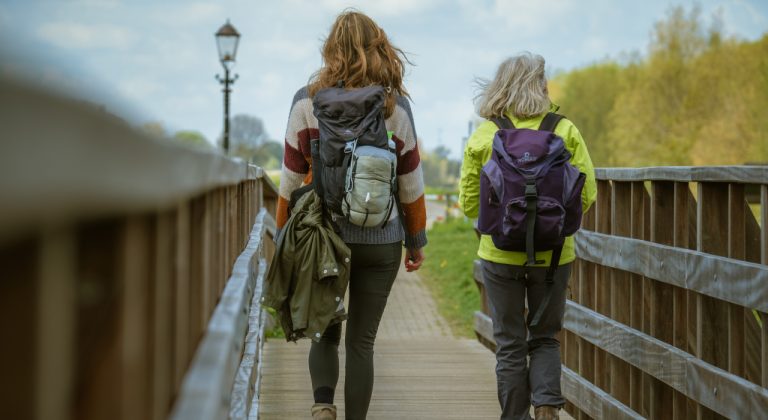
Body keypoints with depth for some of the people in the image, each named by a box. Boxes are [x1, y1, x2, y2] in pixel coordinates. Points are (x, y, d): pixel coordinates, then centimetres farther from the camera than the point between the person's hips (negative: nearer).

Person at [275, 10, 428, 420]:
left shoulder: (307, 102, -2)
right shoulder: (395, 106, -1)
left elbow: (292, 180, 0)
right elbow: (411, 185, 2)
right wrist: (416, 241, 13)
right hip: (380, 241, 0)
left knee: (325, 333, 15)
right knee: (361, 341, 8)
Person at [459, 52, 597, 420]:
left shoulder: (483, 135, -4)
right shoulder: (565, 131, -5)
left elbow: (469, 200, -1)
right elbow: (586, 193, -5)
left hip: (500, 253, 0)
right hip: (553, 253, 0)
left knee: (509, 344, 11)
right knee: (545, 338, 17)